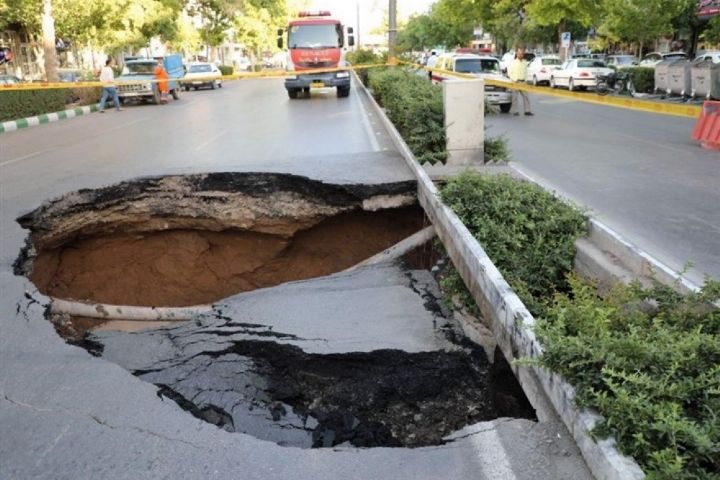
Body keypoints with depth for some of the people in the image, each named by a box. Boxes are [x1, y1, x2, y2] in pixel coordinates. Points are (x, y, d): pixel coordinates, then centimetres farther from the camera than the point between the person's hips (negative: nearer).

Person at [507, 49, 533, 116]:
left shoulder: (525, 62, 11)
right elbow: (509, 73, -5)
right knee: (515, 97, -1)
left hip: (523, 82, 4)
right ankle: (515, 111, 5)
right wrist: (515, 79, -11)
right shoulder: (513, 63, -4)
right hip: (515, 82, -4)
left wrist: (525, 78, 7)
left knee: (525, 96, 0)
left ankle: (527, 111, 2)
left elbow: (526, 71, 20)